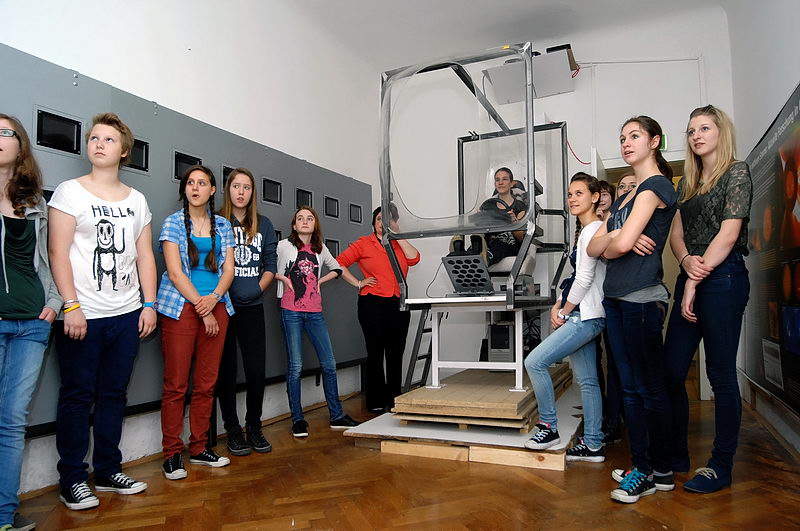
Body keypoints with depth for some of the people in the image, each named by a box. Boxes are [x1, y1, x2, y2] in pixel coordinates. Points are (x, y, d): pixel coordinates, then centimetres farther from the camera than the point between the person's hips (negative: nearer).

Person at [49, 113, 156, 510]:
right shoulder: (70, 192, 0)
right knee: (77, 396, 3)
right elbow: (59, 253, -7)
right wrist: (72, 306, -14)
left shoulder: (137, 200, 12)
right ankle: (72, 480, 16)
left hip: (127, 316, 4)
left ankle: (108, 472, 23)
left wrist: (149, 305, 4)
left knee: (114, 395, 11)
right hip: (83, 316, -4)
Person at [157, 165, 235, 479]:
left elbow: (228, 270, 8)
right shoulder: (174, 223, 3)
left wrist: (213, 299, -11)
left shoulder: (222, 226, 13)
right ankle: (172, 453, 9)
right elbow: (175, 271, -5)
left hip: (216, 307, 4)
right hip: (180, 307, -3)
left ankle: (199, 448, 19)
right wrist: (202, 310, -10)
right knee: (176, 384, -2)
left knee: (207, 383, 6)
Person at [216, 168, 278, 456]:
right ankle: (232, 429, 19)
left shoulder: (263, 224, 10)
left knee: (257, 370, 0)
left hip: (252, 307, 2)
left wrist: (257, 288, -4)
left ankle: (254, 426, 19)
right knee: (226, 370, 5)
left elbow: (271, 264, 9)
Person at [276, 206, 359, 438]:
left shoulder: (321, 249, 12)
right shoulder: (284, 245, 0)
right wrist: (283, 278, -7)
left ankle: (337, 416, 17)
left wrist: (320, 281, 13)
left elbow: (337, 269, 26)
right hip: (292, 312, -4)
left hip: (315, 312, 4)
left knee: (329, 364, 5)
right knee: (295, 367, -1)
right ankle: (297, 420, 11)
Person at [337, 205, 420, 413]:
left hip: (398, 304, 4)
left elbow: (414, 259, -3)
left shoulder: (399, 244, 15)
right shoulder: (364, 243, 5)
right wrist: (358, 283, -4)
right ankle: (376, 402, 11)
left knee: (396, 353, 8)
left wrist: (397, 235, -1)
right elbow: (339, 262, 1)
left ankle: (394, 399, 19)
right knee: (375, 353, 1)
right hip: (373, 303, -4)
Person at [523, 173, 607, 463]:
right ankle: (592, 445, 18)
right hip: (581, 316, 10)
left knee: (534, 362, -12)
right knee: (587, 381, 11)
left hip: (585, 317, -10)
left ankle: (548, 426, 1)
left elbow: (585, 278, -17)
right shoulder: (584, 230, 19)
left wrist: (565, 312, -9)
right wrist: (558, 305, 9)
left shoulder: (594, 230, -11)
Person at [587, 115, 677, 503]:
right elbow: (593, 247, 12)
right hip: (615, 298, 9)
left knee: (649, 388, 1)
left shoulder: (657, 185, -6)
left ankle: (659, 471, 15)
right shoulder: (625, 196, 20)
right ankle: (641, 467, 21)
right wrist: (616, 238, -8)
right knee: (630, 387, 11)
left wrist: (610, 244, 4)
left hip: (642, 299, -9)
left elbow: (622, 243, -18)